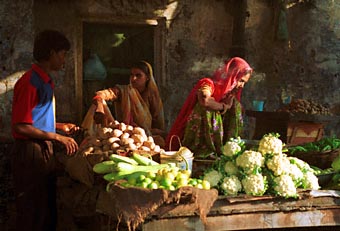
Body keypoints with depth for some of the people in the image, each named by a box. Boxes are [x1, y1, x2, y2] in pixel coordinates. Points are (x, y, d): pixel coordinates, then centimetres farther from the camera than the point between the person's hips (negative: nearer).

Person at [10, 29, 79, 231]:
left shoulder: (46, 81, 14)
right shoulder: (31, 82, -16)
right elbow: (20, 126, -19)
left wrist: (60, 126, 13)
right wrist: (57, 137, -16)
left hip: (45, 150, 10)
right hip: (31, 152, -10)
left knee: (48, 210, 16)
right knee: (33, 214, -2)